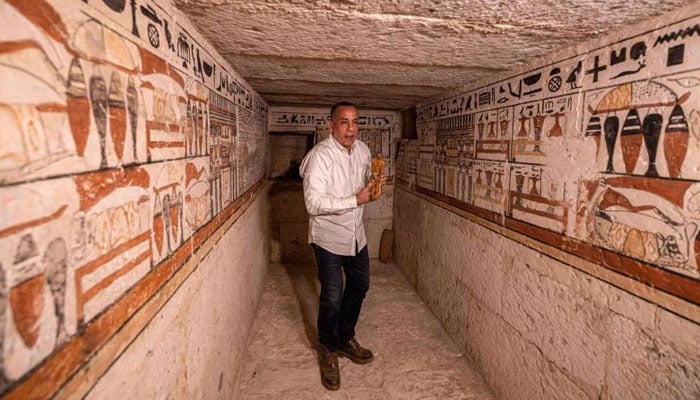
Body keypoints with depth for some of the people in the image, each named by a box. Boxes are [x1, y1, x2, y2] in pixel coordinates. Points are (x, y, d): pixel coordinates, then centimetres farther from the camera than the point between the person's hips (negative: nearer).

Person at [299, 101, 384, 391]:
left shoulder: (363, 150, 0)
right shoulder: (321, 155, -21)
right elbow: (313, 203, -28)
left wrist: (373, 186, -6)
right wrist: (356, 199, -28)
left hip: (356, 234, 7)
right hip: (329, 237, -7)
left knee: (359, 286, 19)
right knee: (332, 298, 0)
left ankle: (345, 338, 42)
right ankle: (329, 351, 27)